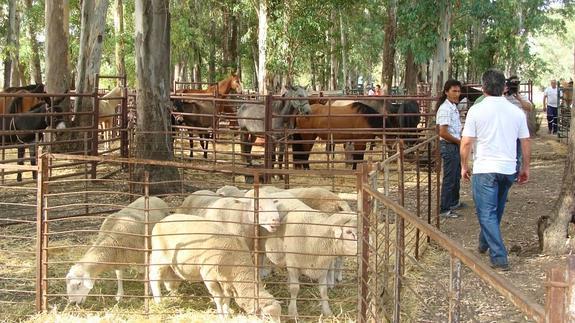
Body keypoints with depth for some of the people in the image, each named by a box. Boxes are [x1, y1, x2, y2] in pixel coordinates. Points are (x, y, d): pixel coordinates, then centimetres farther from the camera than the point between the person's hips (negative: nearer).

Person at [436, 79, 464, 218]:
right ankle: (444, 209, 4)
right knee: (449, 178, -3)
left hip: (455, 145, 10)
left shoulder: (454, 107, 10)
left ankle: (454, 202, 35)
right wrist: (459, 141, -12)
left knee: (456, 175, 20)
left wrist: (460, 140, 5)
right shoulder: (445, 109, -20)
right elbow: (443, 133, -24)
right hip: (448, 146, -10)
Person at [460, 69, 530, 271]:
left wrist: (464, 166, 5)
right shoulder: (517, 112, 3)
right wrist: (525, 168, 18)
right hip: (508, 169, 5)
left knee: (487, 214, -2)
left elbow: (466, 142, -8)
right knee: (496, 211, 22)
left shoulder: (476, 110, -8)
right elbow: (526, 143, 7)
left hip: (484, 169, -5)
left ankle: (499, 258, -9)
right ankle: (485, 244, 40)